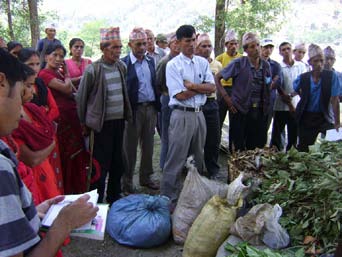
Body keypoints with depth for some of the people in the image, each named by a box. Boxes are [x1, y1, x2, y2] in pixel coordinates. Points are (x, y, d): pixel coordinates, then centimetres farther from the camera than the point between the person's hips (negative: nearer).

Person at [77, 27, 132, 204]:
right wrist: (84, 121, 2)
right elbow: (81, 97, -4)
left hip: (120, 121, 6)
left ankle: (114, 197, 31)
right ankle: (96, 201, 18)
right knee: (101, 164, 2)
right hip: (103, 123, -5)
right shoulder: (93, 70, -12)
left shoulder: (122, 66, 4)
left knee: (118, 162, 15)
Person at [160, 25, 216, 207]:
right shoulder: (173, 65, -6)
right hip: (182, 115, -5)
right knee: (176, 160, -2)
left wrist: (192, 85, -14)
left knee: (198, 158, 17)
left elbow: (212, 87, -1)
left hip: (199, 114, 6)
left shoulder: (202, 62, 9)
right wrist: (202, 87, -4)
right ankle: (169, 199, 10)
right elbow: (180, 95, -13)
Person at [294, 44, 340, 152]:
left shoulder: (331, 76, -10)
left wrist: (337, 122, -14)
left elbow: (335, 100, -12)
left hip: (324, 118, -2)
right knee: (303, 149, 7)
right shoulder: (303, 78, -4)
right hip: (306, 118, 2)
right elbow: (296, 89, 20)